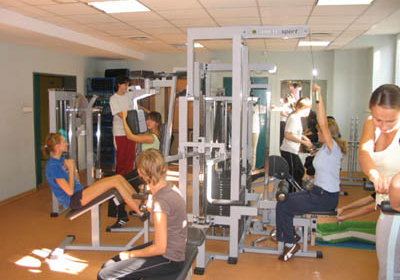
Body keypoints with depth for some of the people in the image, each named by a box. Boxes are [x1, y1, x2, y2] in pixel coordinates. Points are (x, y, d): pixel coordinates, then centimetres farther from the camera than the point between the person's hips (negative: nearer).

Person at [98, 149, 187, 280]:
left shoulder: (160, 201, -27)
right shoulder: (169, 187, -2)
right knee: (108, 265, 11)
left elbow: (160, 248, -21)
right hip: (172, 248, 9)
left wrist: (131, 254, -9)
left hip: (168, 259, -9)